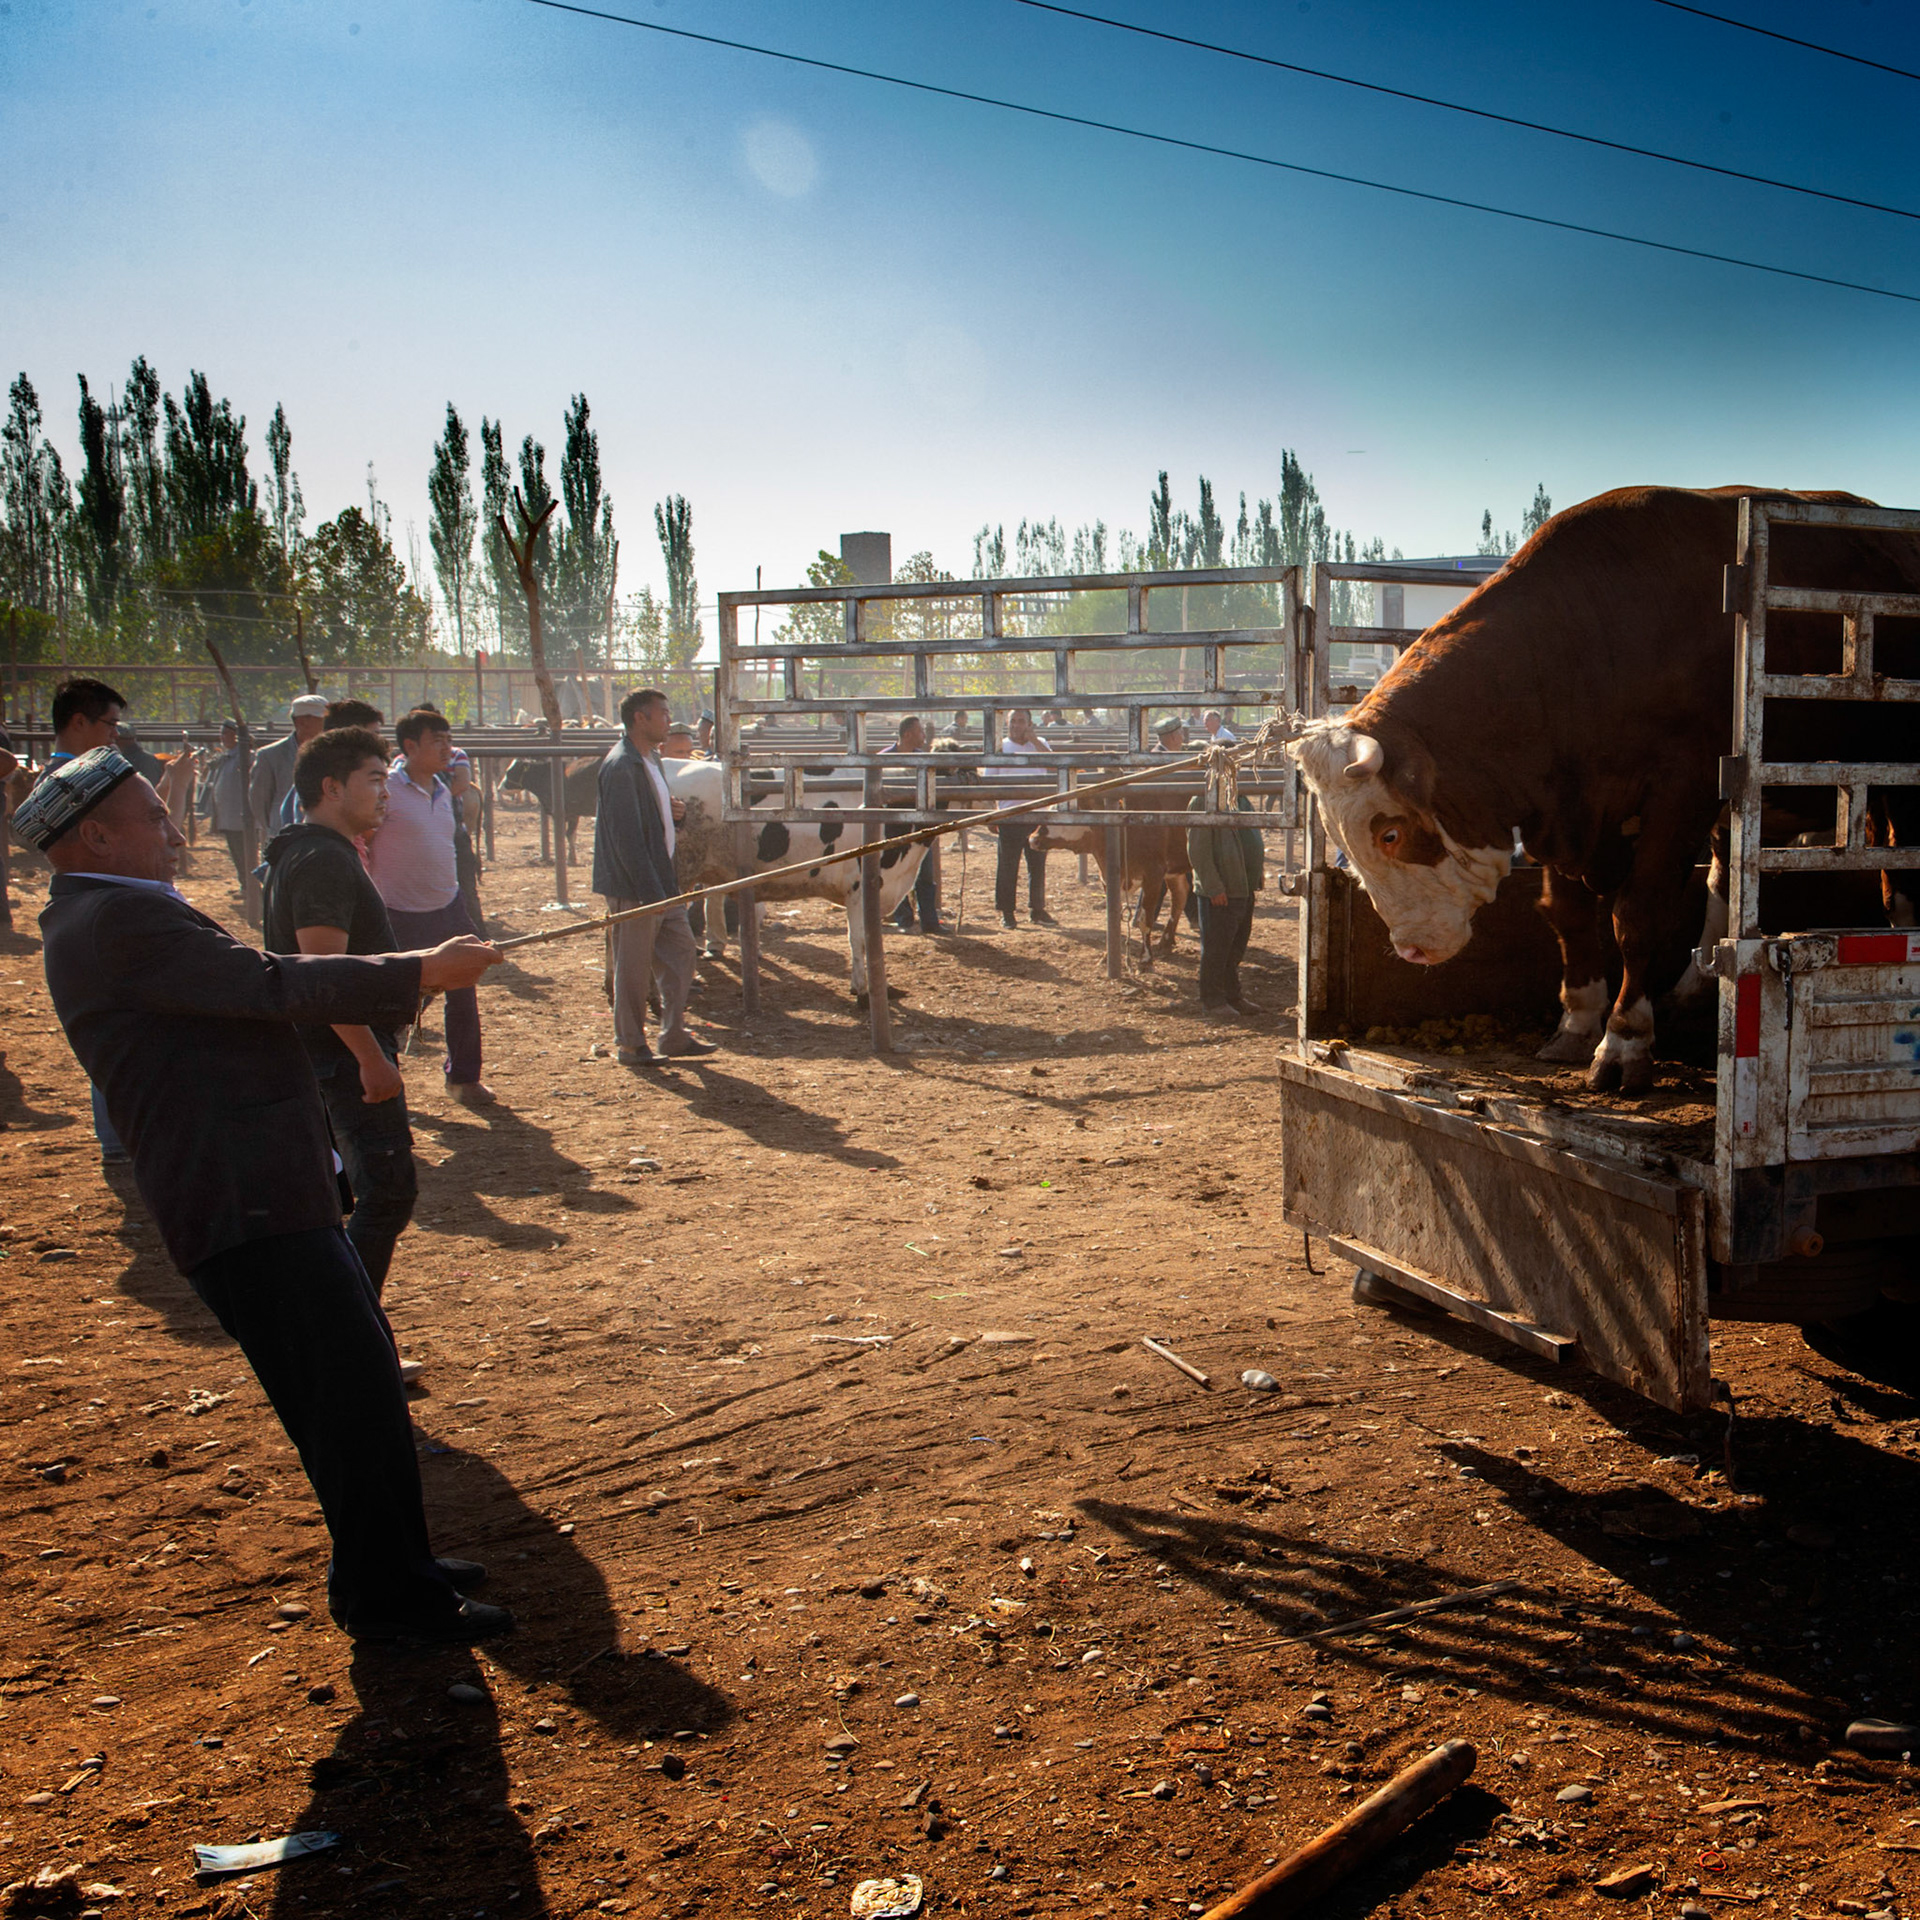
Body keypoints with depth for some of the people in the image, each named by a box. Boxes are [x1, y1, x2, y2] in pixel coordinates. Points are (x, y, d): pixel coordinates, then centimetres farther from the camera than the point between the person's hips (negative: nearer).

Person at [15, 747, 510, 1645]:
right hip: (245, 1203, -11)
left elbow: (243, 996, 22)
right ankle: (385, 1595, 6)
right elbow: (273, 986, -21)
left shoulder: (97, 921, 20)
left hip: (265, 1193, 11)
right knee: (353, 1392, -5)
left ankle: (388, 1563, 29)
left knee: (363, 1374, 18)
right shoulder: (119, 920, -16)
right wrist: (419, 971, -12)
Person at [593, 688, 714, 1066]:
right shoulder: (621, 766, -17)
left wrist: (674, 812, 1)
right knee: (633, 965, 0)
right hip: (633, 886, -10)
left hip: (662, 880, 10)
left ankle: (674, 1036, 20)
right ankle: (629, 1046, 12)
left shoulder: (651, 760, 14)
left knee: (680, 950, 11)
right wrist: (650, 891, -24)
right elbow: (626, 835, -22)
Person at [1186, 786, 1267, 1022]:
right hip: (1220, 892, -9)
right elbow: (1197, 849, -18)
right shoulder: (1203, 801, -14)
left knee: (1237, 946, 16)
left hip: (1245, 888, 9)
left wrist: (1259, 874, 15)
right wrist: (1213, 887, -21)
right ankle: (1212, 1001, 9)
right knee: (1215, 946, 0)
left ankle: (1232, 996, 27)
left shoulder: (1241, 799, 14)